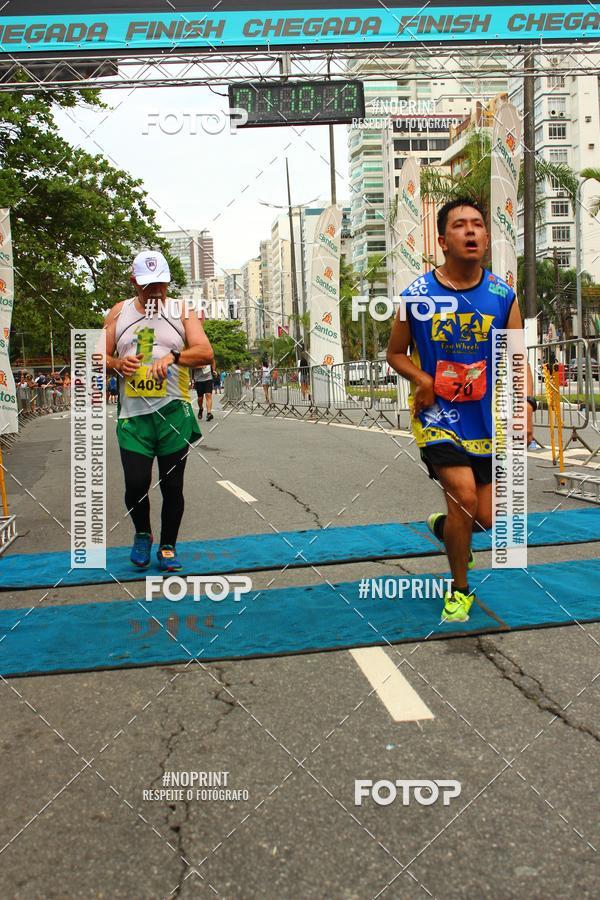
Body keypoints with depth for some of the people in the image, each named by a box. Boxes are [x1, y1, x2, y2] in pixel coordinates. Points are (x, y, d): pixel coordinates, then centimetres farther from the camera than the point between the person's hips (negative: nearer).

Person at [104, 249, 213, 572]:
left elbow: (205, 352, -5)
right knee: (136, 483, -6)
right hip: (133, 414, 1)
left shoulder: (182, 312, 7)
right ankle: (142, 535, 23)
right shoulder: (119, 313, 11)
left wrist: (173, 356, -23)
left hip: (174, 412, 0)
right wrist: (116, 364, -10)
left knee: (172, 485, 5)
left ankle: (168, 547, 23)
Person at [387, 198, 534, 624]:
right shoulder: (418, 294, -6)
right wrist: (421, 379, -14)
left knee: (488, 517, 4)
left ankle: (444, 525, 42)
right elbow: (396, 353, 5)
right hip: (438, 414, -3)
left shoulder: (503, 295, -1)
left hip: (488, 418, 3)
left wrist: (525, 404, -17)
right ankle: (460, 592, 6)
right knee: (464, 496, -19)